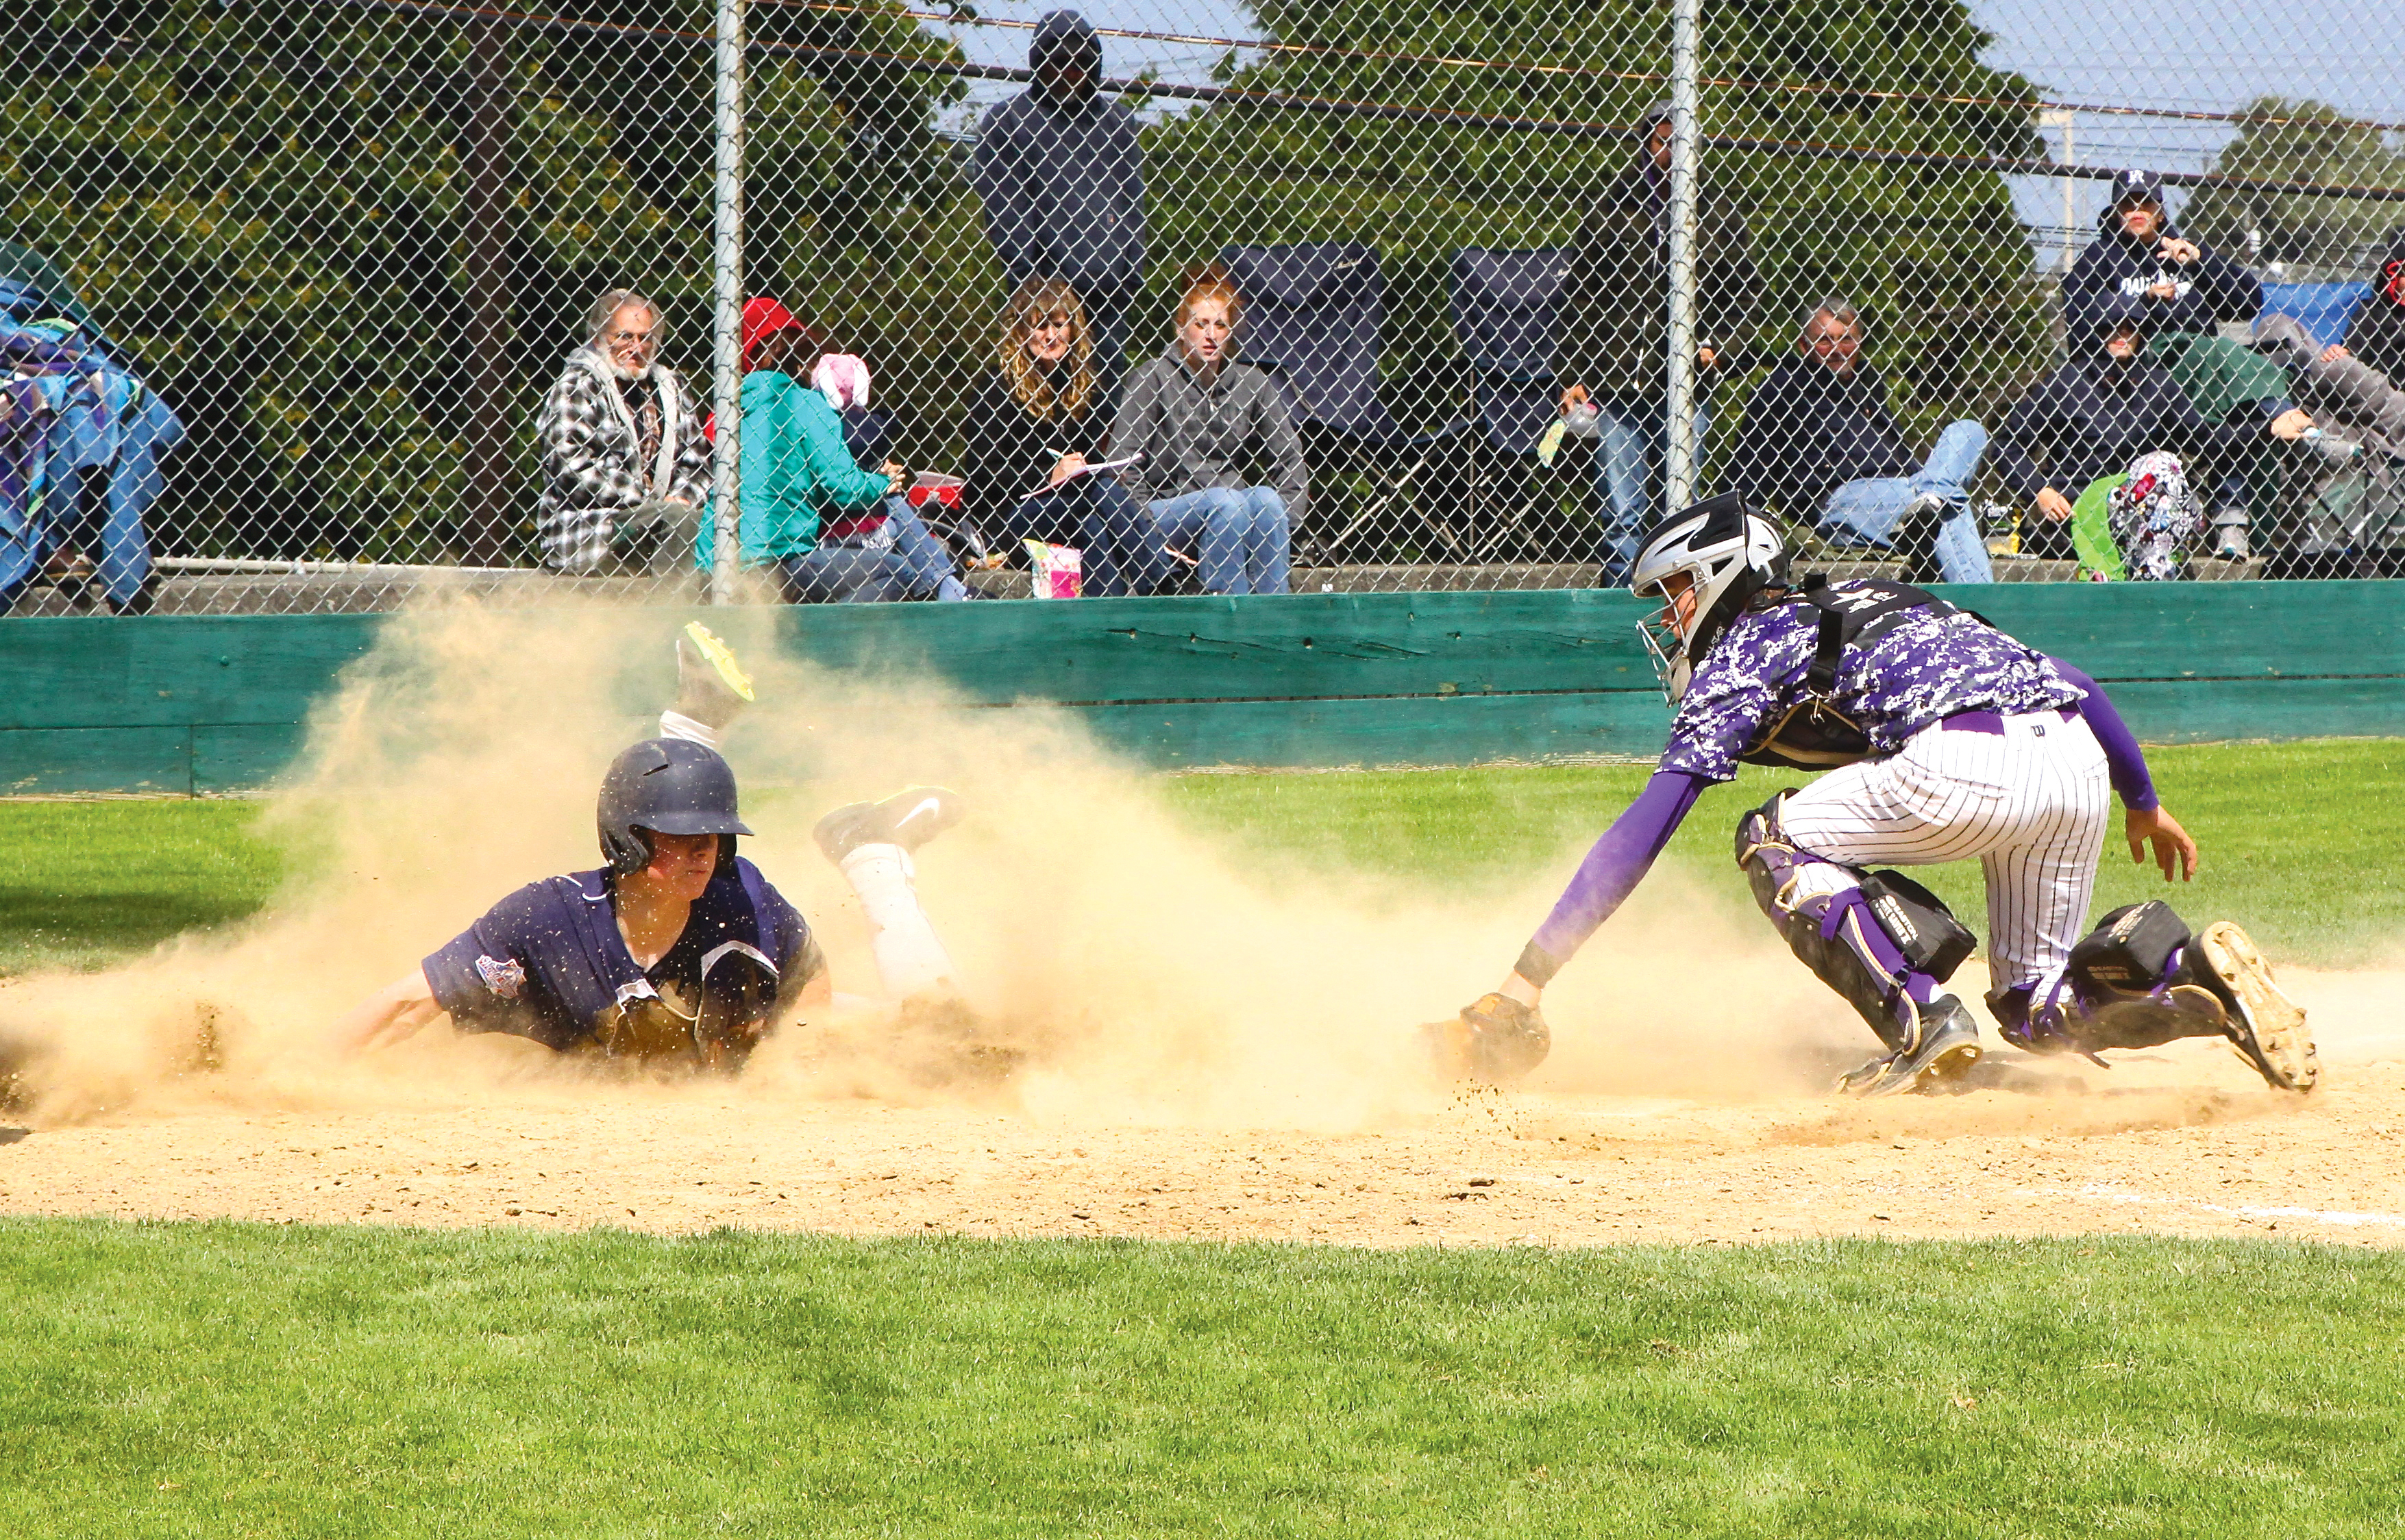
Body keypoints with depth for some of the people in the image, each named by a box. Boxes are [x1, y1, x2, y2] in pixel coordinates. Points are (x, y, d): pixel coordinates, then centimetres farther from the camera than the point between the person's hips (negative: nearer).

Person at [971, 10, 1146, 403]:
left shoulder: (1115, 121, 17)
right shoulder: (1006, 121, 6)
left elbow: (1132, 200, 17)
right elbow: (1004, 212, 1)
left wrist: (1131, 269, 6)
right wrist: (1024, 277, -8)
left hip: (1107, 285, 3)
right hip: (1044, 285, -3)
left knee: (1108, 382, 0)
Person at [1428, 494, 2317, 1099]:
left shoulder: (1744, 646, 15)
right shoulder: (1873, 602, 36)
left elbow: (1648, 824, 6)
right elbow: (2074, 687, 32)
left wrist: (1528, 978, 5)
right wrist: (2144, 804, 45)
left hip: (1968, 766, -7)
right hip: (2083, 766, 7)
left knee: (1775, 843, 14)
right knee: (2040, 1012, 20)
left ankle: (1921, 1019, -4)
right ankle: (2196, 972, -8)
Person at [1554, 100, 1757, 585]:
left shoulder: (1717, 211, 9)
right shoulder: (1605, 207, 8)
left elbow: (1743, 292, 15)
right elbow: (1575, 298, 10)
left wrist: (1720, 349, -2)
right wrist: (1569, 377, 3)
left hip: (1684, 386, 0)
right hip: (1613, 383, 0)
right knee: (1621, 512, -2)